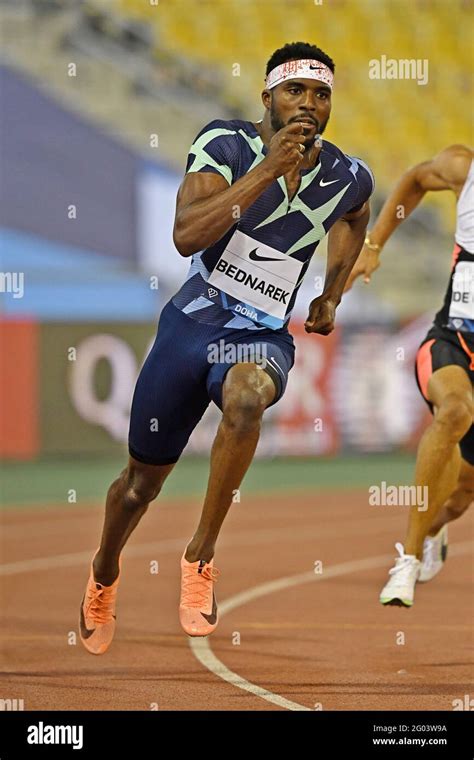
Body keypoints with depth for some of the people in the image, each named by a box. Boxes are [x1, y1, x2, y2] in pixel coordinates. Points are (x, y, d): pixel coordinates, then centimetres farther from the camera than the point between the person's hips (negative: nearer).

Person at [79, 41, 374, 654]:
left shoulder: (348, 180, -1)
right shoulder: (225, 145, -11)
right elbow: (186, 236, -26)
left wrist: (332, 294, 17)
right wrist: (267, 170, -30)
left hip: (264, 337, 0)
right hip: (191, 322, 0)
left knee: (246, 396, -37)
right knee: (143, 479, 12)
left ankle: (201, 557, -23)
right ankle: (104, 574, 45)